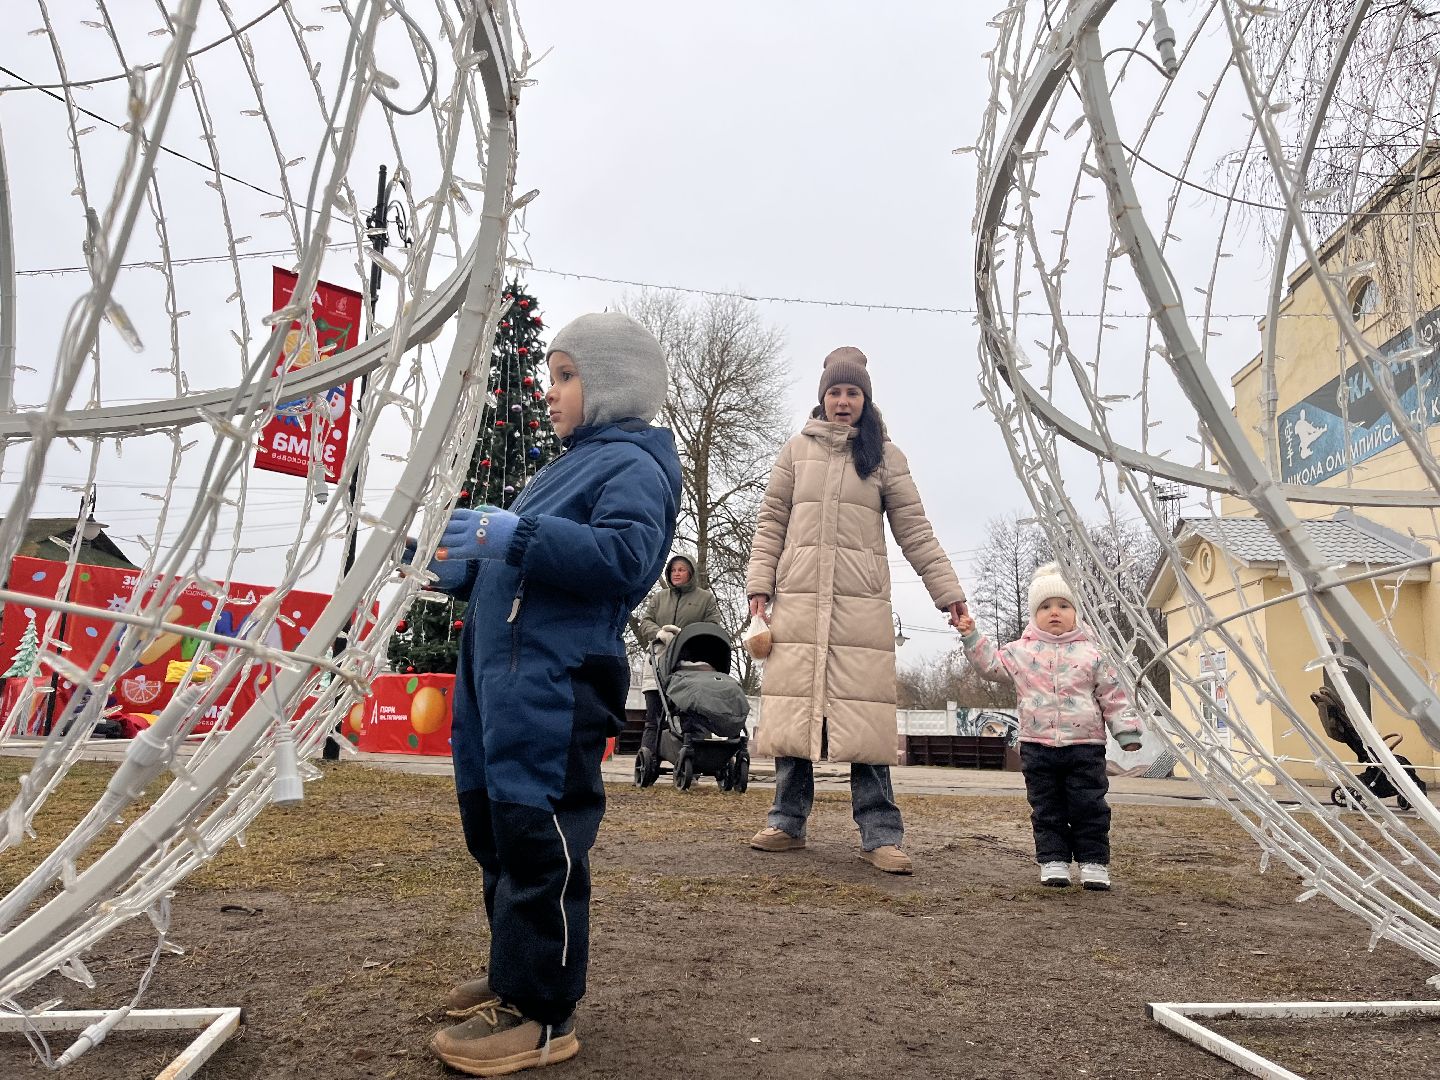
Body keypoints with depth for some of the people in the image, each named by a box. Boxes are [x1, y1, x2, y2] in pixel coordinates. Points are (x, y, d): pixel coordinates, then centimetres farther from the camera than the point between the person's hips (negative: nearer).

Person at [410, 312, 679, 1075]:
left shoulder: (633, 463, -6)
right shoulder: (574, 463, 24)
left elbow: (625, 555, -24)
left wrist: (515, 536, -28)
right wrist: (467, 567, 14)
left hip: (555, 687, -10)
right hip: (506, 679, 11)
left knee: (538, 840, -6)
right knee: (494, 830, 18)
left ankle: (541, 1013, 6)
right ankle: (514, 973, 33)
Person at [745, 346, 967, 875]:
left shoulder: (885, 455, 10)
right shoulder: (797, 450, 13)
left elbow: (915, 532, 7)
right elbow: (771, 523, 10)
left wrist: (949, 592, 1)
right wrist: (759, 586, 0)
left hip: (861, 603, -1)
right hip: (797, 598, 1)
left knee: (863, 715, -6)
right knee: (793, 707, 1)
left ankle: (879, 834, 1)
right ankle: (788, 822, 13)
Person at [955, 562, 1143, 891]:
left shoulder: (1090, 653, 2)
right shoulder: (1021, 652, 5)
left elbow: (1113, 695, 4)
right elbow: (991, 663, 8)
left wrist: (1127, 732, 1)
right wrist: (972, 637, -1)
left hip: (1085, 745, -1)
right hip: (1038, 746, 1)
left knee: (1089, 807, 2)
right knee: (1046, 809, 7)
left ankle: (1094, 863, 12)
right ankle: (1053, 861, 14)